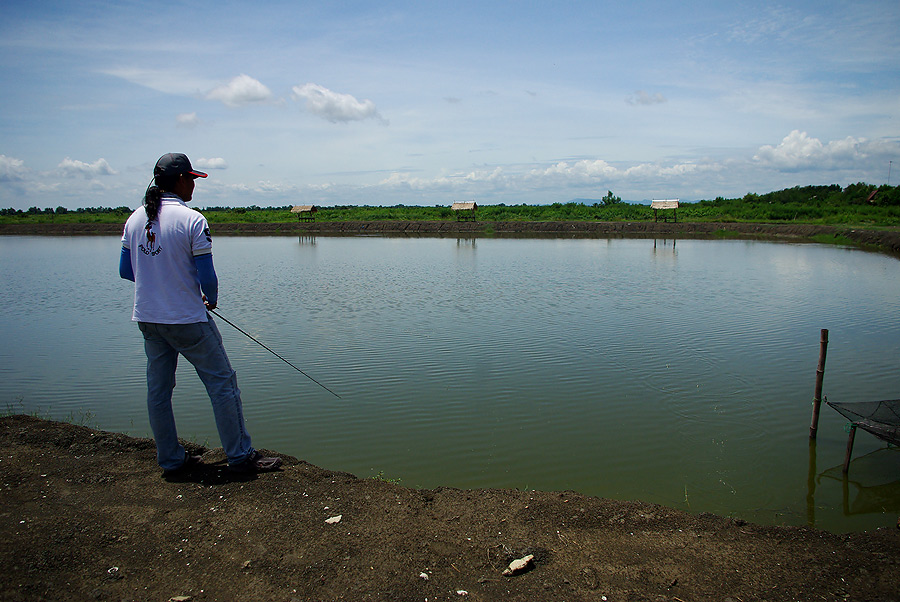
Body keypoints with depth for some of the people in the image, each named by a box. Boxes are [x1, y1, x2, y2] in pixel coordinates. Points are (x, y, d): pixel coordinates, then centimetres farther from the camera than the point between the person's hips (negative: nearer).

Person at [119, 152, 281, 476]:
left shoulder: (135, 219, 4)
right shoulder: (192, 220, -14)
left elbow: (125, 271, 10)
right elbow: (207, 276, -15)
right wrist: (211, 300, 5)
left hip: (147, 318, 7)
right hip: (187, 319, -7)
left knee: (158, 390, 13)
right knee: (222, 383, 3)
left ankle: (171, 459, 24)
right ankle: (240, 456, 9)